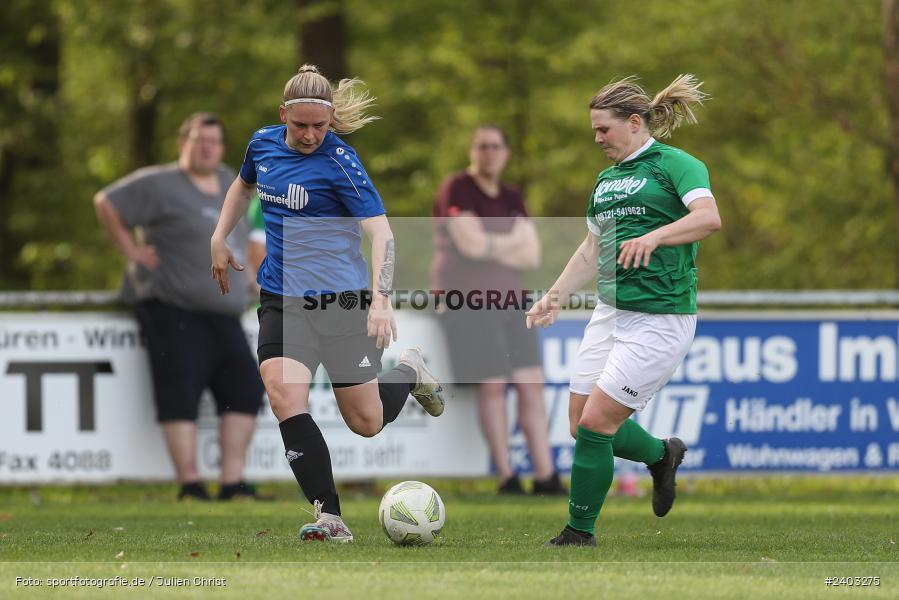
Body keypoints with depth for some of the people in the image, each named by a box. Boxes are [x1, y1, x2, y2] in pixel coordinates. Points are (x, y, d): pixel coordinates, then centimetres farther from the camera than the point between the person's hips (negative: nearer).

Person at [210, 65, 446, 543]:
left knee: (366, 423, 5)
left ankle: (410, 370, 39)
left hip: (341, 300, -4)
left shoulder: (340, 162, -14)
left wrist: (381, 299, -30)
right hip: (281, 300, 4)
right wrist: (219, 239, 20)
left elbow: (380, 232, -19)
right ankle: (330, 518, -17)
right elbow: (244, 184, 27)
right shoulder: (263, 144, 3)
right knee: (284, 397, -20)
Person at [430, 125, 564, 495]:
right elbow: (471, 243, -17)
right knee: (492, 385, -9)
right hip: (466, 298, -6)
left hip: (507, 298, 7)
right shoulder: (456, 190, -4)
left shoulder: (512, 199, 15)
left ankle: (545, 476, -1)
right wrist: (512, 243, -2)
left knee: (531, 383, -1)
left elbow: (532, 256, 6)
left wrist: (489, 245, -8)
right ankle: (506, 477, -2)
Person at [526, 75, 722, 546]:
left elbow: (709, 217, -25)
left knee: (596, 423, -10)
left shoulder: (675, 165, -7)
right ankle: (662, 455, 33)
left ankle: (580, 532, 3)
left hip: (660, 318, -8)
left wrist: (653, 236, -39)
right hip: (611, 312, 8)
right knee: (582, 424, 7)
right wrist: (556, 296, 21)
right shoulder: (606, 178, 17)